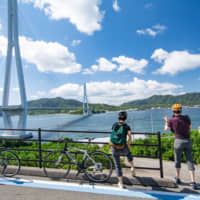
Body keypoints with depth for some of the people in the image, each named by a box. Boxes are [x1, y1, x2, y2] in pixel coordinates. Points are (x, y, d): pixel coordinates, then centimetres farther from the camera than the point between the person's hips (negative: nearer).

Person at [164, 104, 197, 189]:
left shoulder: (171, 120, -9)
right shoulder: (186, 117, -2)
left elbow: (166, 129, 8)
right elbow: (190, 127, 16)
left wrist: (166, 121, 24)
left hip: (178, 141, -2)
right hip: (188, 141, 2)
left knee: (177, 160, 17)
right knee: (190, 162, 8)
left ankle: (177, 178, 30)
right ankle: (193, 182, 3)